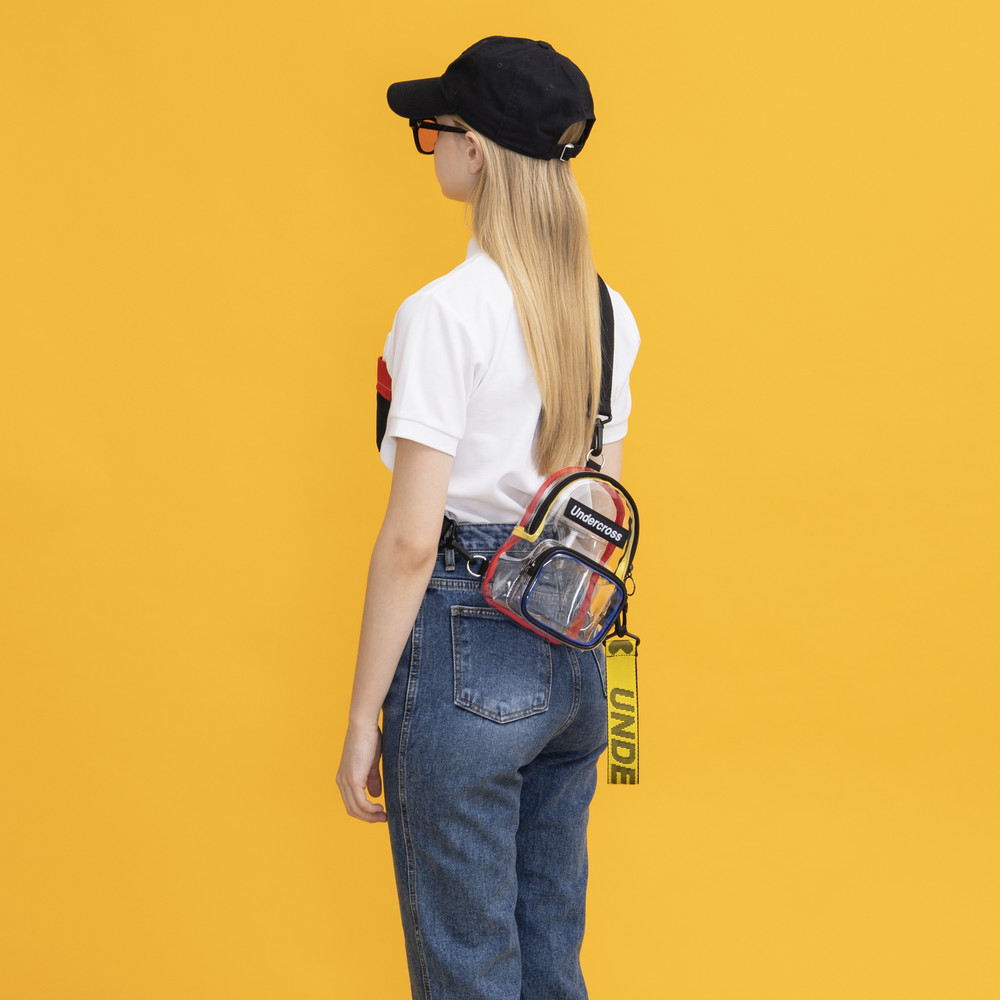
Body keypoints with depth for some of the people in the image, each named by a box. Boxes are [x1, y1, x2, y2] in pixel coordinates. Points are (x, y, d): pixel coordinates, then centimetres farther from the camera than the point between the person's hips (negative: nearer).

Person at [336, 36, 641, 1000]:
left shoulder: (446, 311, -16)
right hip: (574, 648, 7)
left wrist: (362, 719, -10)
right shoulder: (606, 311, 6)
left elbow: (410, 539, -17)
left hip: (467, 648, -7)